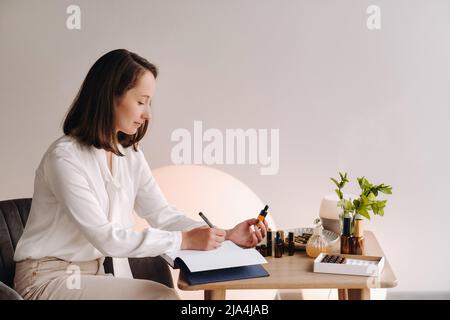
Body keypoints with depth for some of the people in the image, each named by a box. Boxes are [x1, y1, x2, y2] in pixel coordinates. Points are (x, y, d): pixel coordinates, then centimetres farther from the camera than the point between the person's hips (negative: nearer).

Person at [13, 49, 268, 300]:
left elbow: (162, 214, 1)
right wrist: (185, 240, -24)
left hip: (100, 271, 7)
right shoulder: (65, 157, -21)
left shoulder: (130, 155, 3)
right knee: (164, 296, -19)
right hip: (50, 278, -6)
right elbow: (104, 236, -24)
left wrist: (227, 236, -10)